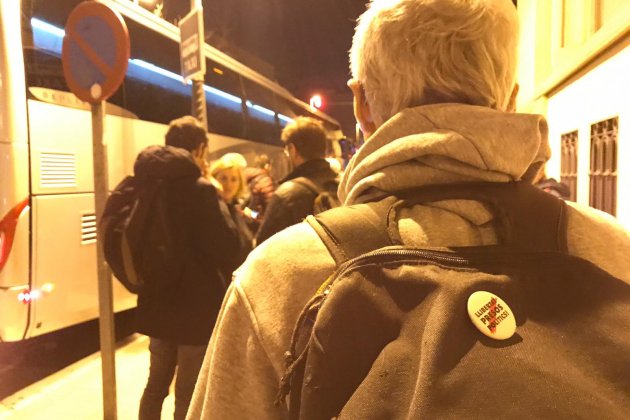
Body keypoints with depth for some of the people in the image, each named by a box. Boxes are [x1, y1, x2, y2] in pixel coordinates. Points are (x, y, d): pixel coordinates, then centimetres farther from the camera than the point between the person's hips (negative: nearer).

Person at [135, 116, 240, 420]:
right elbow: (227, 245, -21)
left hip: (157, 303, 7)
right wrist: (221, 202, -5)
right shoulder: (200, 189, -18)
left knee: (156, 383, 24)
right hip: (197, 305, -6)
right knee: (189, 392, 9)